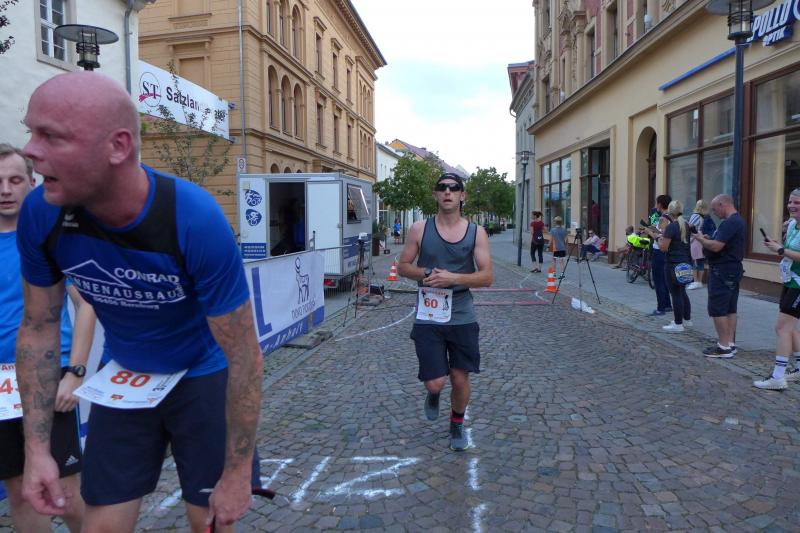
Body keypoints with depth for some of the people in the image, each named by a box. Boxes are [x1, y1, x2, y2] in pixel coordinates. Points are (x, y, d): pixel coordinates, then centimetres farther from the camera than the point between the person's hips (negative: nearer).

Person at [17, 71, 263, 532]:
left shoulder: (197, 221, -32)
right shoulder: (41, 214, -18)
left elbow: (245, 356, -25)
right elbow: (38, 328, -3)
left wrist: (237, 474, -18)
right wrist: (37, 448, -5)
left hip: (202, 376, -3)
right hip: (124, 377, 3)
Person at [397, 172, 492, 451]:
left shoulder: (476, 232, -1)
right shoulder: (420, 229, -2)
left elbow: (487, 277, -4)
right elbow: (403, 266, 4)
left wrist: (454, 278, -19)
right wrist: (426, 274, -15)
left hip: (462, 318, 1)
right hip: (428, 318, -1)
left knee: (460, 379, 10)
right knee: (435, 383, -4)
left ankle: (457, 425, 38)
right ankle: (433, 395, 35)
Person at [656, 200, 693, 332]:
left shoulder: (671, 227, -17)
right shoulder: (687, 225, 9)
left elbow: (663, 247, -19)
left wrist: (659, 239, -1)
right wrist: (665, 236, 17)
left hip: (674, 264, -8)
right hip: (686, 262, 8)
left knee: (676, 294, -3)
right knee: (682, 292, 20)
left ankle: (678, 324, 2)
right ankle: (687, 319, 29)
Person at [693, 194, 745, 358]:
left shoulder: (729, 223, -20)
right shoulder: (738, 220, 15)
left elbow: (716, 246, -26)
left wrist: (701, 239, -10)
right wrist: (708, 238, 7)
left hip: (722, 271, -10)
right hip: (733, 270, 11)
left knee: (718, 310, -6)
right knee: (730, 309, 13)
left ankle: (724, 347, -3)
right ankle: (730, 344, 19)